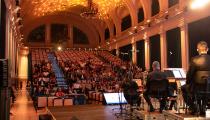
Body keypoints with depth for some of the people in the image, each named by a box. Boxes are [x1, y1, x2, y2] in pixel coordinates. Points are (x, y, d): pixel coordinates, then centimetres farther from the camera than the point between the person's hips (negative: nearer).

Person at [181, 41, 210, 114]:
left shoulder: (194, 60, -16)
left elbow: (189, 75, -11)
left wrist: (188, 83, 7)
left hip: (196, 88, -4)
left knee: (184, 88, 26)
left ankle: (192, 107, 24)